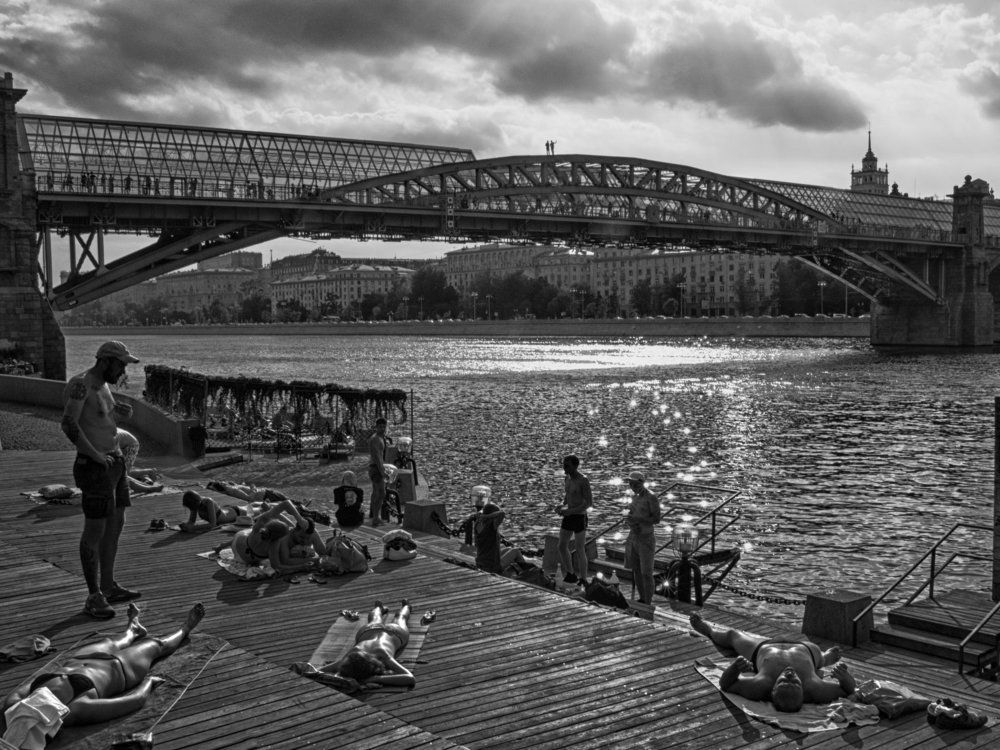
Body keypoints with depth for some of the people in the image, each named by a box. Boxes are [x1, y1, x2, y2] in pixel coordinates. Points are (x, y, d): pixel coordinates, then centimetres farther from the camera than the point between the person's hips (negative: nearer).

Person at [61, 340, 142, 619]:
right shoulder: (80, 384, -18)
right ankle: (94, 597, 4)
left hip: (114, 461, 10)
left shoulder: (101, 384, 11)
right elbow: (68, 424, -29)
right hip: (94, 468, -10)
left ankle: (108, 587, 25)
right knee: (95, 529, -4)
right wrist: (95, 455, -24)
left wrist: (119, 410, 9)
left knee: (116, 523, 15)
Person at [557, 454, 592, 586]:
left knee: (580, 550, -2)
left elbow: (589, 502, -19)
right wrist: (562, 505, 1)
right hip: (568, 517, 8)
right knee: (562, 546, 10)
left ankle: (583, 581, 9)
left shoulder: (583, 481, -17)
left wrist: (570, 511, -22)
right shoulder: (568, 478, 7)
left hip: (579, 518, -8)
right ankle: (570, 575, 27)